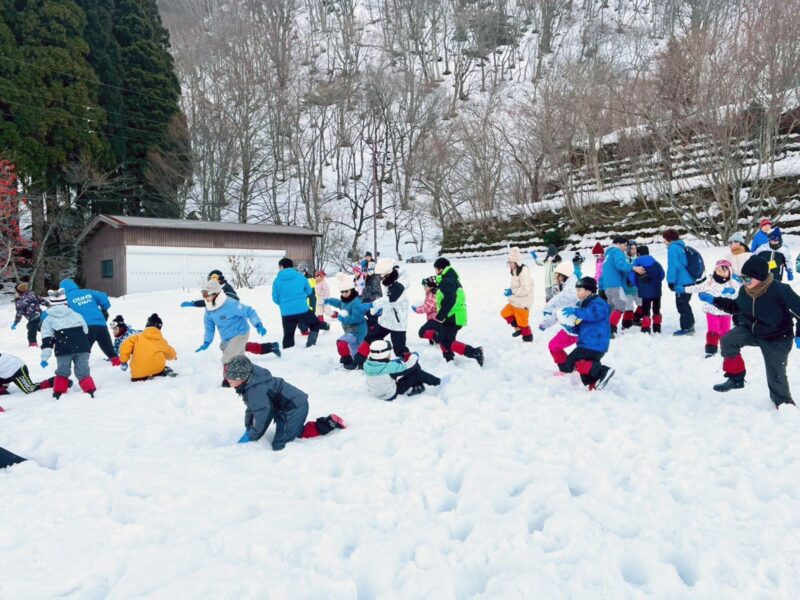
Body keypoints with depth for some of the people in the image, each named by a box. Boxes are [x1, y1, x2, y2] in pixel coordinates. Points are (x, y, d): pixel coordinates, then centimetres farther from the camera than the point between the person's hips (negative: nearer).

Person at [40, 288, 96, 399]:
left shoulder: (48, 318, 8)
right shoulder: (75, 314, 15)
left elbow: (47, 340, 1)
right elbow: (86, 331, 23)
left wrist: (44, 358, 0)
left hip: (64, 350, -1)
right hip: (81, 347, 2)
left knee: (62, 372, 15)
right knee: (83, 372, 5)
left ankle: (58, 392, 11)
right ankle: (90, 390, -6)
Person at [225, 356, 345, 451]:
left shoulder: (256, 390, -25)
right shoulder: (250, 383, 6)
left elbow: (263, 415, -19)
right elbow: (251, 407, 17)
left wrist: (251, 437, -8)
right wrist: (248, 429, 14)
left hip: (294, 408, -11)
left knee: (279, 446, -14)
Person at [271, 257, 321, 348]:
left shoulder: (277, 280, -1)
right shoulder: (300, 276, 1)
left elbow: (275, 299, 5)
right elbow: (309, 291, 13)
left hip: (286, 313, 1)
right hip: (302, 310, -1)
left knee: (288, 335, 14)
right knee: (315, 324, 22)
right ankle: (310, 344, 8)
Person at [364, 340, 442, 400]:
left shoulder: (367, 365, -13)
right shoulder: (389, 368, -32)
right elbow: (408, 366, -18)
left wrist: (402, 360, 7)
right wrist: (415, 355, 2)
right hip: (391, 396, -7)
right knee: (416, 373, -2)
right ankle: (437, 382, 19)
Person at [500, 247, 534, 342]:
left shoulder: (524, 272, -23)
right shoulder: (515, 271, 8)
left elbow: (525, 290, -27)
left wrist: (512, 292, -22)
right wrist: (510, 290, 0)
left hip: (523, 303, -10)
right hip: (515, 301, 10)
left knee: (522, 321, 3)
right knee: (505, 313, 14)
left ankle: (528, 337, 24)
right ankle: (518, 328, 25)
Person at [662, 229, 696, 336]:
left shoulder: (673, 248, -12)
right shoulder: (681, 247, 16)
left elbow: (673, 266, -19)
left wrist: (671, 281, -16)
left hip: (682, 282, -9)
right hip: (689, 281, 9)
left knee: (682, 306, -3)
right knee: (685, 305, 18)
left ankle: (686, 328, -1)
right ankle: (690, 325, 24)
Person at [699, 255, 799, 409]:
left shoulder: (780, 290, -27)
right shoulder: (744, 290, -8)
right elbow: (736, 306, 12)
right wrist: (714, 300, 4)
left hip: (776, 339, -5)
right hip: (751, 330, 5)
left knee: (776, 374, 6)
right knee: (728, 340, -21)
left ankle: (784, 403, 34)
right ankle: (736, 378, -4)